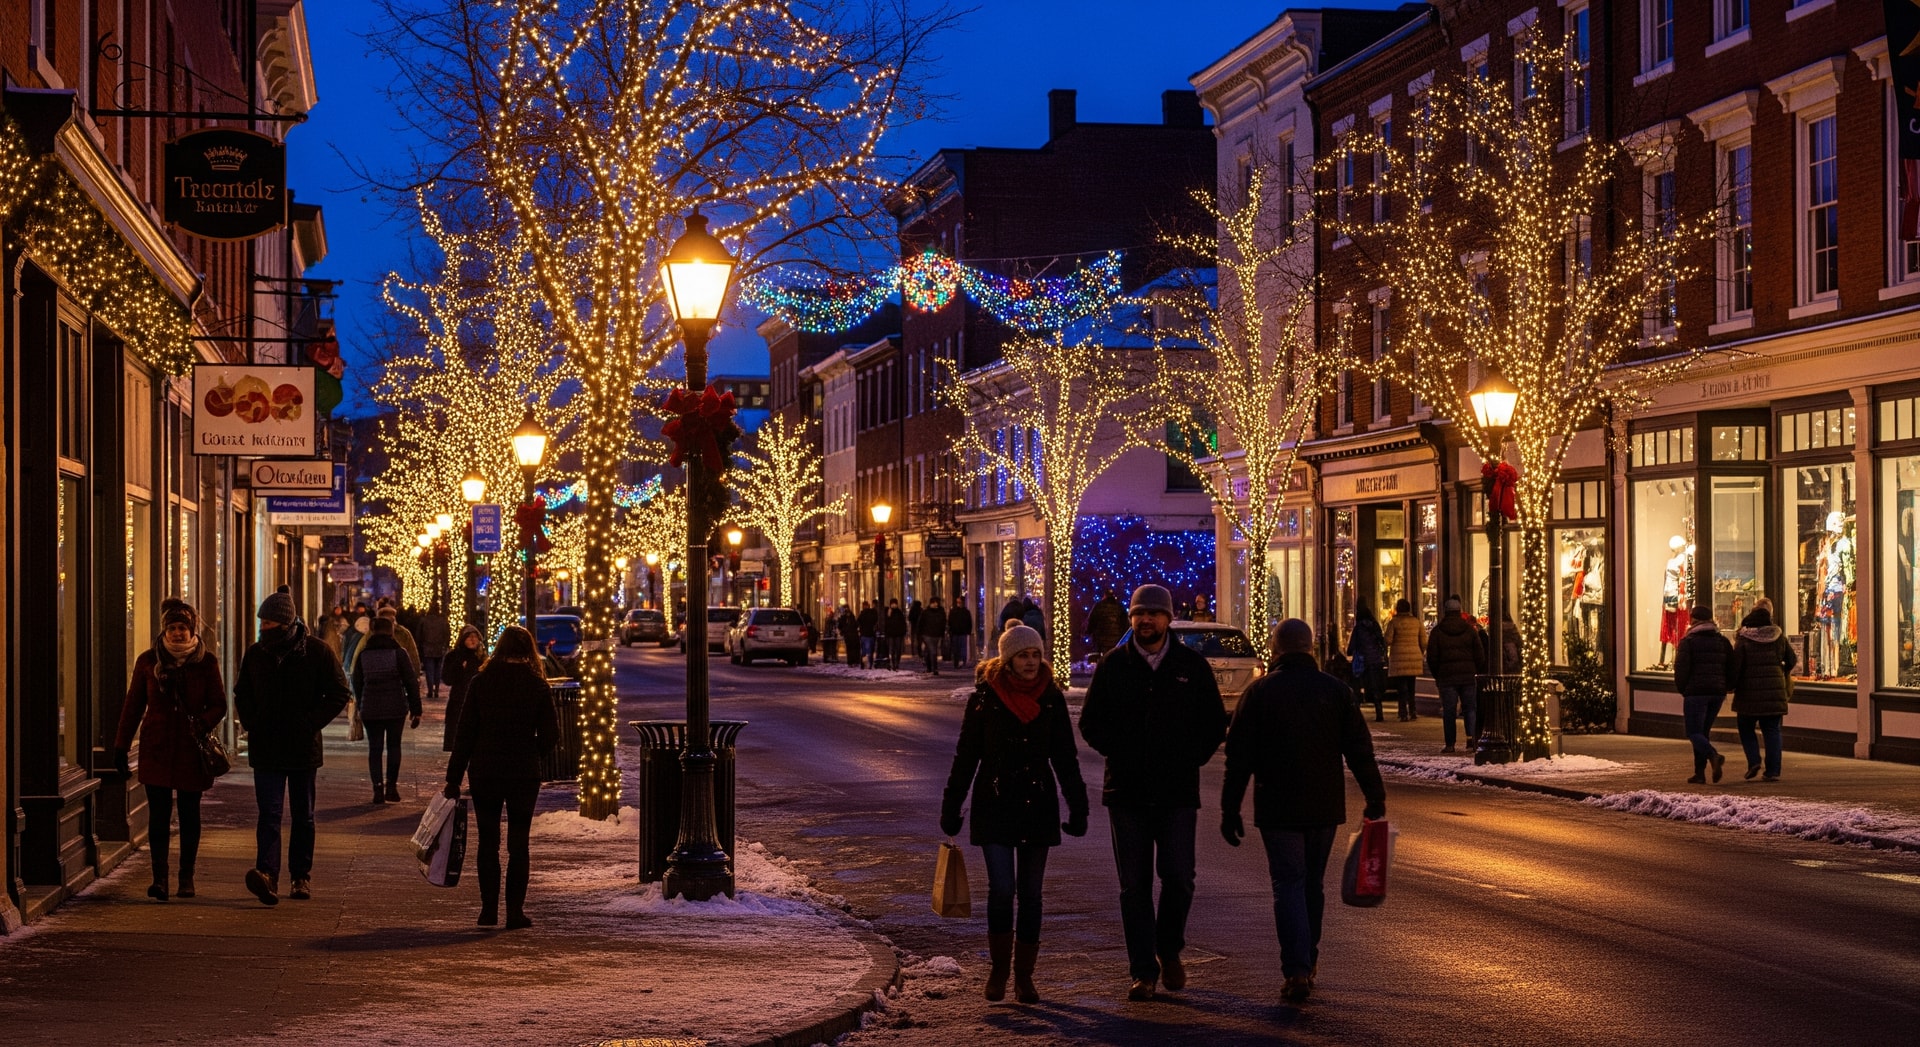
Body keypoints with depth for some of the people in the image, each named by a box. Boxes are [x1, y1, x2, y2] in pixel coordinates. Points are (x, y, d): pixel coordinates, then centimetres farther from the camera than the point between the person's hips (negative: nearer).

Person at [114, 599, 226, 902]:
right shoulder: (148, 661, 4)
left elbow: (219, 705, 2)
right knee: (158, 814, -5)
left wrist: (202, 723, -19)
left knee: (189, 814, 6)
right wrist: (121, 747, 6)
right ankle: (159, 879, -6)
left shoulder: (206, 662, 1)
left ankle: (186, 877, 15)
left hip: (191, 749, 0)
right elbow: (133, 707, 9)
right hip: (156, 748, 0)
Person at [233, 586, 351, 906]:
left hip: (303, 747, -1)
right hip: (265, 748, 1)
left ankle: (302, 876, 19)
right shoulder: (255, 654, 5)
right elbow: (242, 694, 19)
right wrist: (251, 723, 2)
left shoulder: (317, 652, -5)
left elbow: (339, 693, -2)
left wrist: (310, 723, -11)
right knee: (269, 813, -10)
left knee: (303, 816, 9)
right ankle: (267, 874, -22)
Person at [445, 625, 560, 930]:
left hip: (484, 772, 1)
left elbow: (465, 733, -3)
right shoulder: (537, 685, -4)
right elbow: (551, 734, -4)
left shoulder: (481, 682, -3)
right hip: (524, 774, -1)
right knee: (518, 844, 6)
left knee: (488, 842, 10)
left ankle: (489, 910, 9)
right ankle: (515, 911, 3)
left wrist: (454, 778, -1)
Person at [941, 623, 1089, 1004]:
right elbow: (966, 756, 2)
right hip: (994, 805, -2)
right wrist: (951, 808, 1)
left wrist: (1077, 808, 5)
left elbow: (1065, 758, 8)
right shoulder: (985, 697, -3)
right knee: (1001, 889, -10)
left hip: (1038, 807, 2)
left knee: (1030, 894, 5)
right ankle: (998, 970, 5)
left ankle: (1024, 976, 13)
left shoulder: (1051, 698, 2)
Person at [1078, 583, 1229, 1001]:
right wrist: (1121, 755, -1)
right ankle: (1143, 972, 8)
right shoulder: (1113, 666, 6)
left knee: (1179, 879, -5)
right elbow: (1090, 722, 10)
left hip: (1177, 791, -1)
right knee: (1134, 886, 2)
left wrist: (1190, 759, -2)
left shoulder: (1192, 665, 5)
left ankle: (1169, 950, 21)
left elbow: (1215, 724, 10)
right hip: (1127, 792, 1)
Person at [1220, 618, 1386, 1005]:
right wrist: (1375, 799, 6)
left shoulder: (1259, 692, -4)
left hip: (1277, 809, -3)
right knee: (1313, 884, 17)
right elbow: (1360, 750, 0)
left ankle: (1297, 970, -14)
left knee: (1288, 884, -2)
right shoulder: (1335, 690, 2)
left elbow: (1239, 757, -5)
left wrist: (1230, 809, -1)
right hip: (1325, 807, 3)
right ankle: (1308, 960, 27)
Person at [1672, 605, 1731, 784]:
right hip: (1717, 692, 6)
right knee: (1704, 731, 15)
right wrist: (1725, 688, 15)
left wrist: (1682, 689, 5)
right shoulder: (1722, 641, 9)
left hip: (1696, 692, -6)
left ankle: (1714, 756, -31)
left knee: (1694, 733, -3)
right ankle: (1699, 773, 11)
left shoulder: (1688, 641, -6)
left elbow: (1681, 668, -11)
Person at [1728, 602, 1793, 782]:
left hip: (1749, 692, -3)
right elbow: (1791, 660, 16)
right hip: (1774, 690, 3)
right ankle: (1773, 770, 2)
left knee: (1745, 727, 13)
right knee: (1772, 730, 8)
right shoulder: (1778, 636, 4)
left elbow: (1735, 665, -12)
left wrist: (1731, 685, 2)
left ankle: (1753, 761, -5)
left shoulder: (1744, 638, -9)